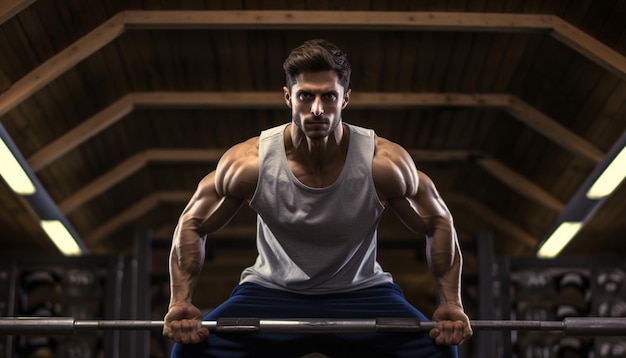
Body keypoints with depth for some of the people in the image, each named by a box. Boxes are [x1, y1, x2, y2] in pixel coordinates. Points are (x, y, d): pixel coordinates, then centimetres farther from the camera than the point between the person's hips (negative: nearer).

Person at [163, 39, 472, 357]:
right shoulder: (249, 162, -20)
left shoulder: (384, 162, -21)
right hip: (272, 292, 0)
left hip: (360, 293, 0)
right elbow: (192, 224, -4)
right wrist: (180, 302, -11)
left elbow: (439, 222, -5)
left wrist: (451, 304, -10)